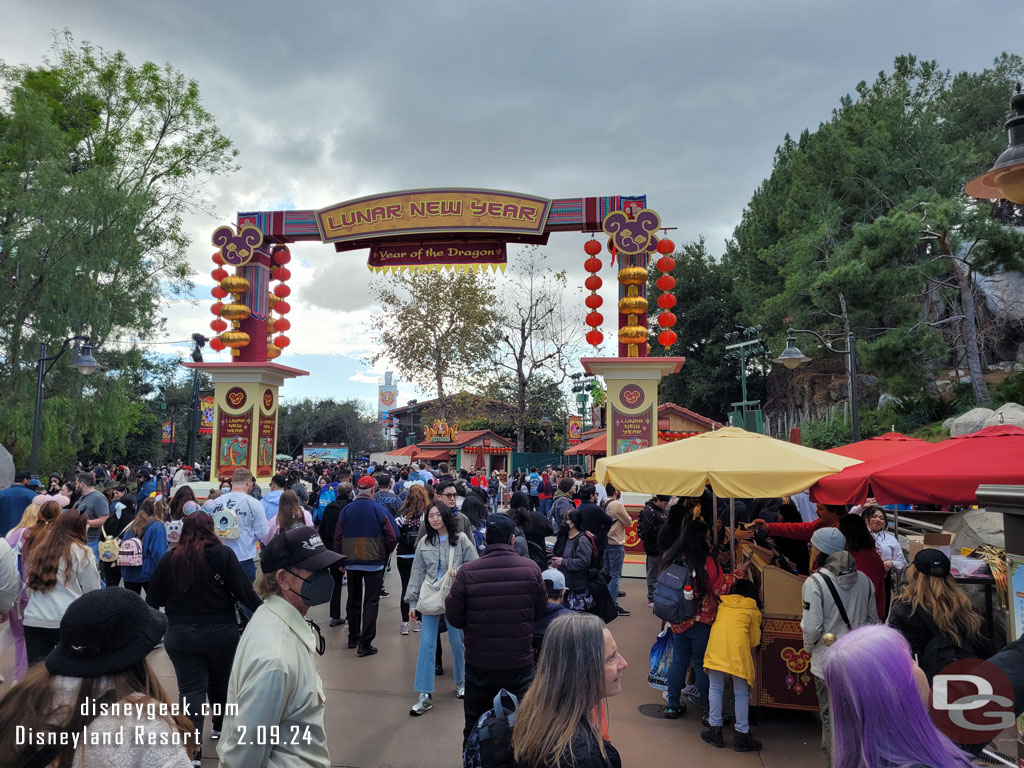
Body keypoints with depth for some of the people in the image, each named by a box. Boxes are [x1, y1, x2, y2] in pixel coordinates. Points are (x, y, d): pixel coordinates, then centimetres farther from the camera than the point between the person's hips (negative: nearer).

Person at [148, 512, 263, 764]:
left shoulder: (169, 559, -2)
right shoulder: (224, 554, -9)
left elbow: (153, 599, 3)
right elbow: (243, 591, -12)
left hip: (181, 634, 1)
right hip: (221, 631, 0)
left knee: (190, 688, 5)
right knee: (220, 681, 20)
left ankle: (193, 742, -9)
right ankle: (220, 726, 40)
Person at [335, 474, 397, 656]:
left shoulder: (346, 510, -2)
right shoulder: (379, 510, -11)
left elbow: (337, 538, 1)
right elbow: (392, 537, -10)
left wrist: (341, 560, 14)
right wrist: (383, 554, 9)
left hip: (351, 564, 4)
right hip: (374, 564, -4)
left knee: (353, 600, 19)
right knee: (371, 603, 2)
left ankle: (353, 638, 30)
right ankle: (365, 644, -1)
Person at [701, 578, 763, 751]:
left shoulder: (722, 604, 22)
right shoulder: (753, 610, 15)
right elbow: (754, 641, 16)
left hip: (715, 648, 2)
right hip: (738, 651, -2)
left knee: (715, 690, 13)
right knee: (741, 694, 9)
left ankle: (715, 730, 17)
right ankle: (741, 735, 14)